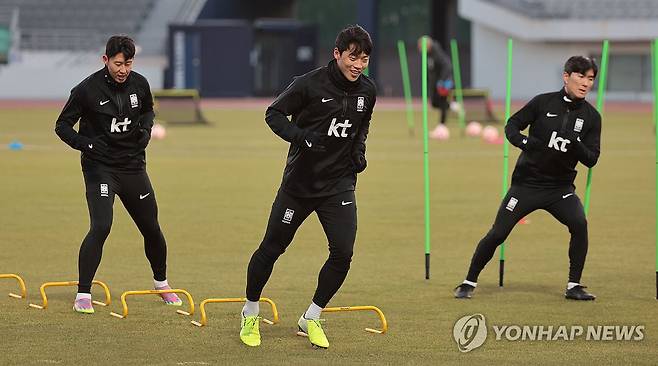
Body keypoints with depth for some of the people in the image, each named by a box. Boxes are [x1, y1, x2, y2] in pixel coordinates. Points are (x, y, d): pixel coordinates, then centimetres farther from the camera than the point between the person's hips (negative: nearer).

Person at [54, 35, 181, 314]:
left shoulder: (139, 84, 0)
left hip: (133, 166, 5)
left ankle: (161, 284, 35)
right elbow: (62, 126, -6)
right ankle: (83, 295, -12)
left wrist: (146, 129, 0)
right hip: (99, 168, -5)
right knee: (101, 227, -20)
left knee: (151, 228, 11)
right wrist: (86, 144, -22)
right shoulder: (87, 89, -13)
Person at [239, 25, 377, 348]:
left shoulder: (367, 90, 0)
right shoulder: (310, 84, -16)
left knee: (343, 253, -9)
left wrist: (359, 148, 3)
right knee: (272, 247, 4)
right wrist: (301, 136, -24)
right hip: (300, 183, -3)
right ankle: (250, 313, 26)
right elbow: (274, 113, -8)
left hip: (340, 184, 3)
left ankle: (311, 319, 10)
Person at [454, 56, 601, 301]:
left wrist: (575, 146, -23)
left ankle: (574, 286, -9)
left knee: (579, 224, -23)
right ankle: (469, 283, 12)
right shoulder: (544, 102, -5)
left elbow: (591, 159, -2)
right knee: (498, 233, -5)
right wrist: (523, 141, -21)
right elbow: (512, 125, 0)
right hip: (527, 183, -2)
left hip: (560, 188, 2)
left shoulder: (591, 117, 0)